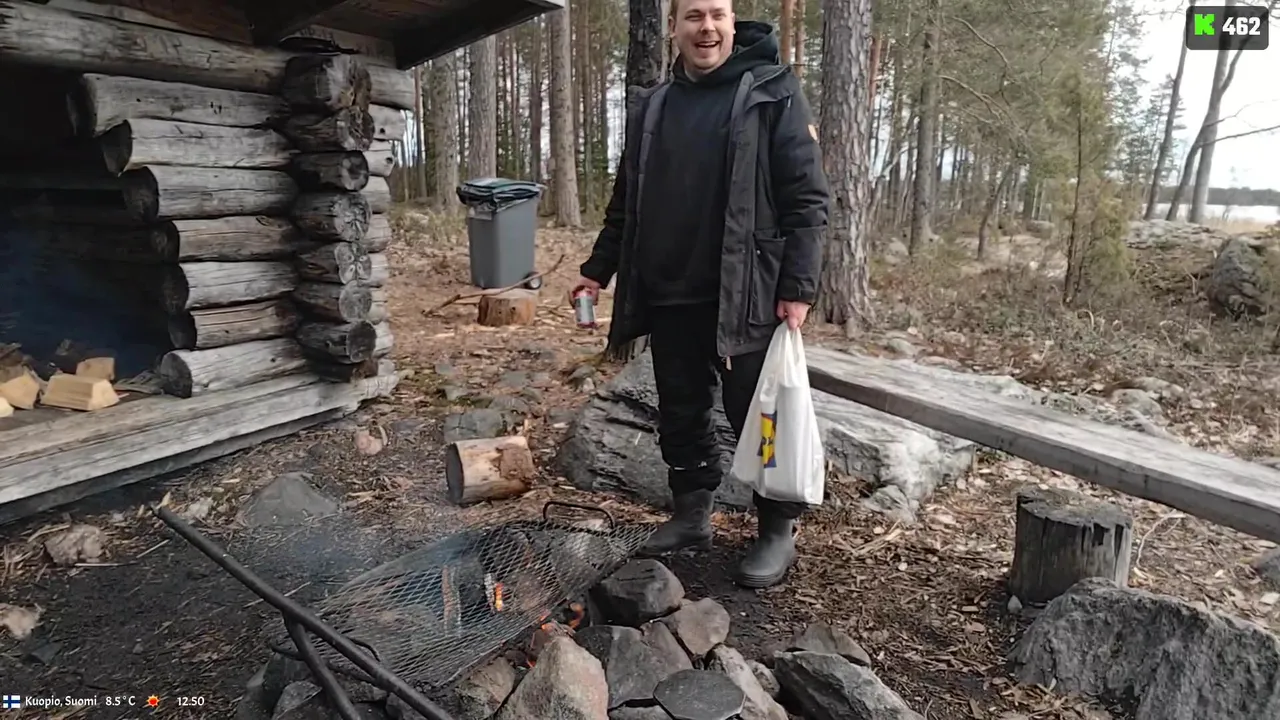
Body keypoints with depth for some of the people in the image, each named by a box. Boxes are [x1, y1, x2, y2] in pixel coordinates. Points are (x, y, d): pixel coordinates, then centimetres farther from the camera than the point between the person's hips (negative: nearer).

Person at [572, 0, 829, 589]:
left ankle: (778, 531, 19)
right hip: (668, 298, 5)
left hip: (744, 298, -5)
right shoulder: (650, 107, 13)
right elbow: (626, 203, 18)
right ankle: (691, 514, 30)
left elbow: (807, 198, -8)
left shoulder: (773, 94, -2)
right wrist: (598, 269, 14)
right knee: (680, 417, 13)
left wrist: (797, 286, -15)